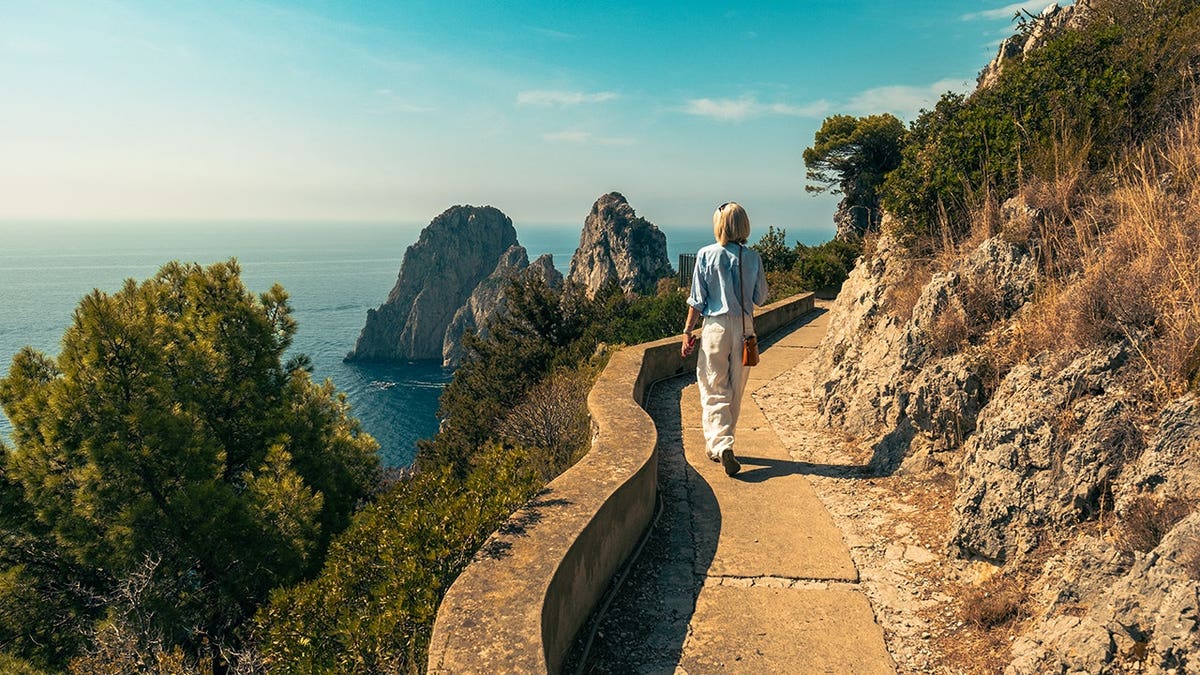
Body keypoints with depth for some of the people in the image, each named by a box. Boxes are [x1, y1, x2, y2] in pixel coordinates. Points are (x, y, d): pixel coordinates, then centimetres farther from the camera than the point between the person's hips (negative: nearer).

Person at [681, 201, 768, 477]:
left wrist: (687, 332, 1)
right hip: (744, 327, 3)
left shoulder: (706, 255, -6)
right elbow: (760, 297, 6)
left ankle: (721, 445, -14)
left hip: (716, 326, -3)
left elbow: (697, 299, -5)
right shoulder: (753, 257, -1)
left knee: (715, 391, 2)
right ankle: (718, 445, 28)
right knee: (735, 392, 15)